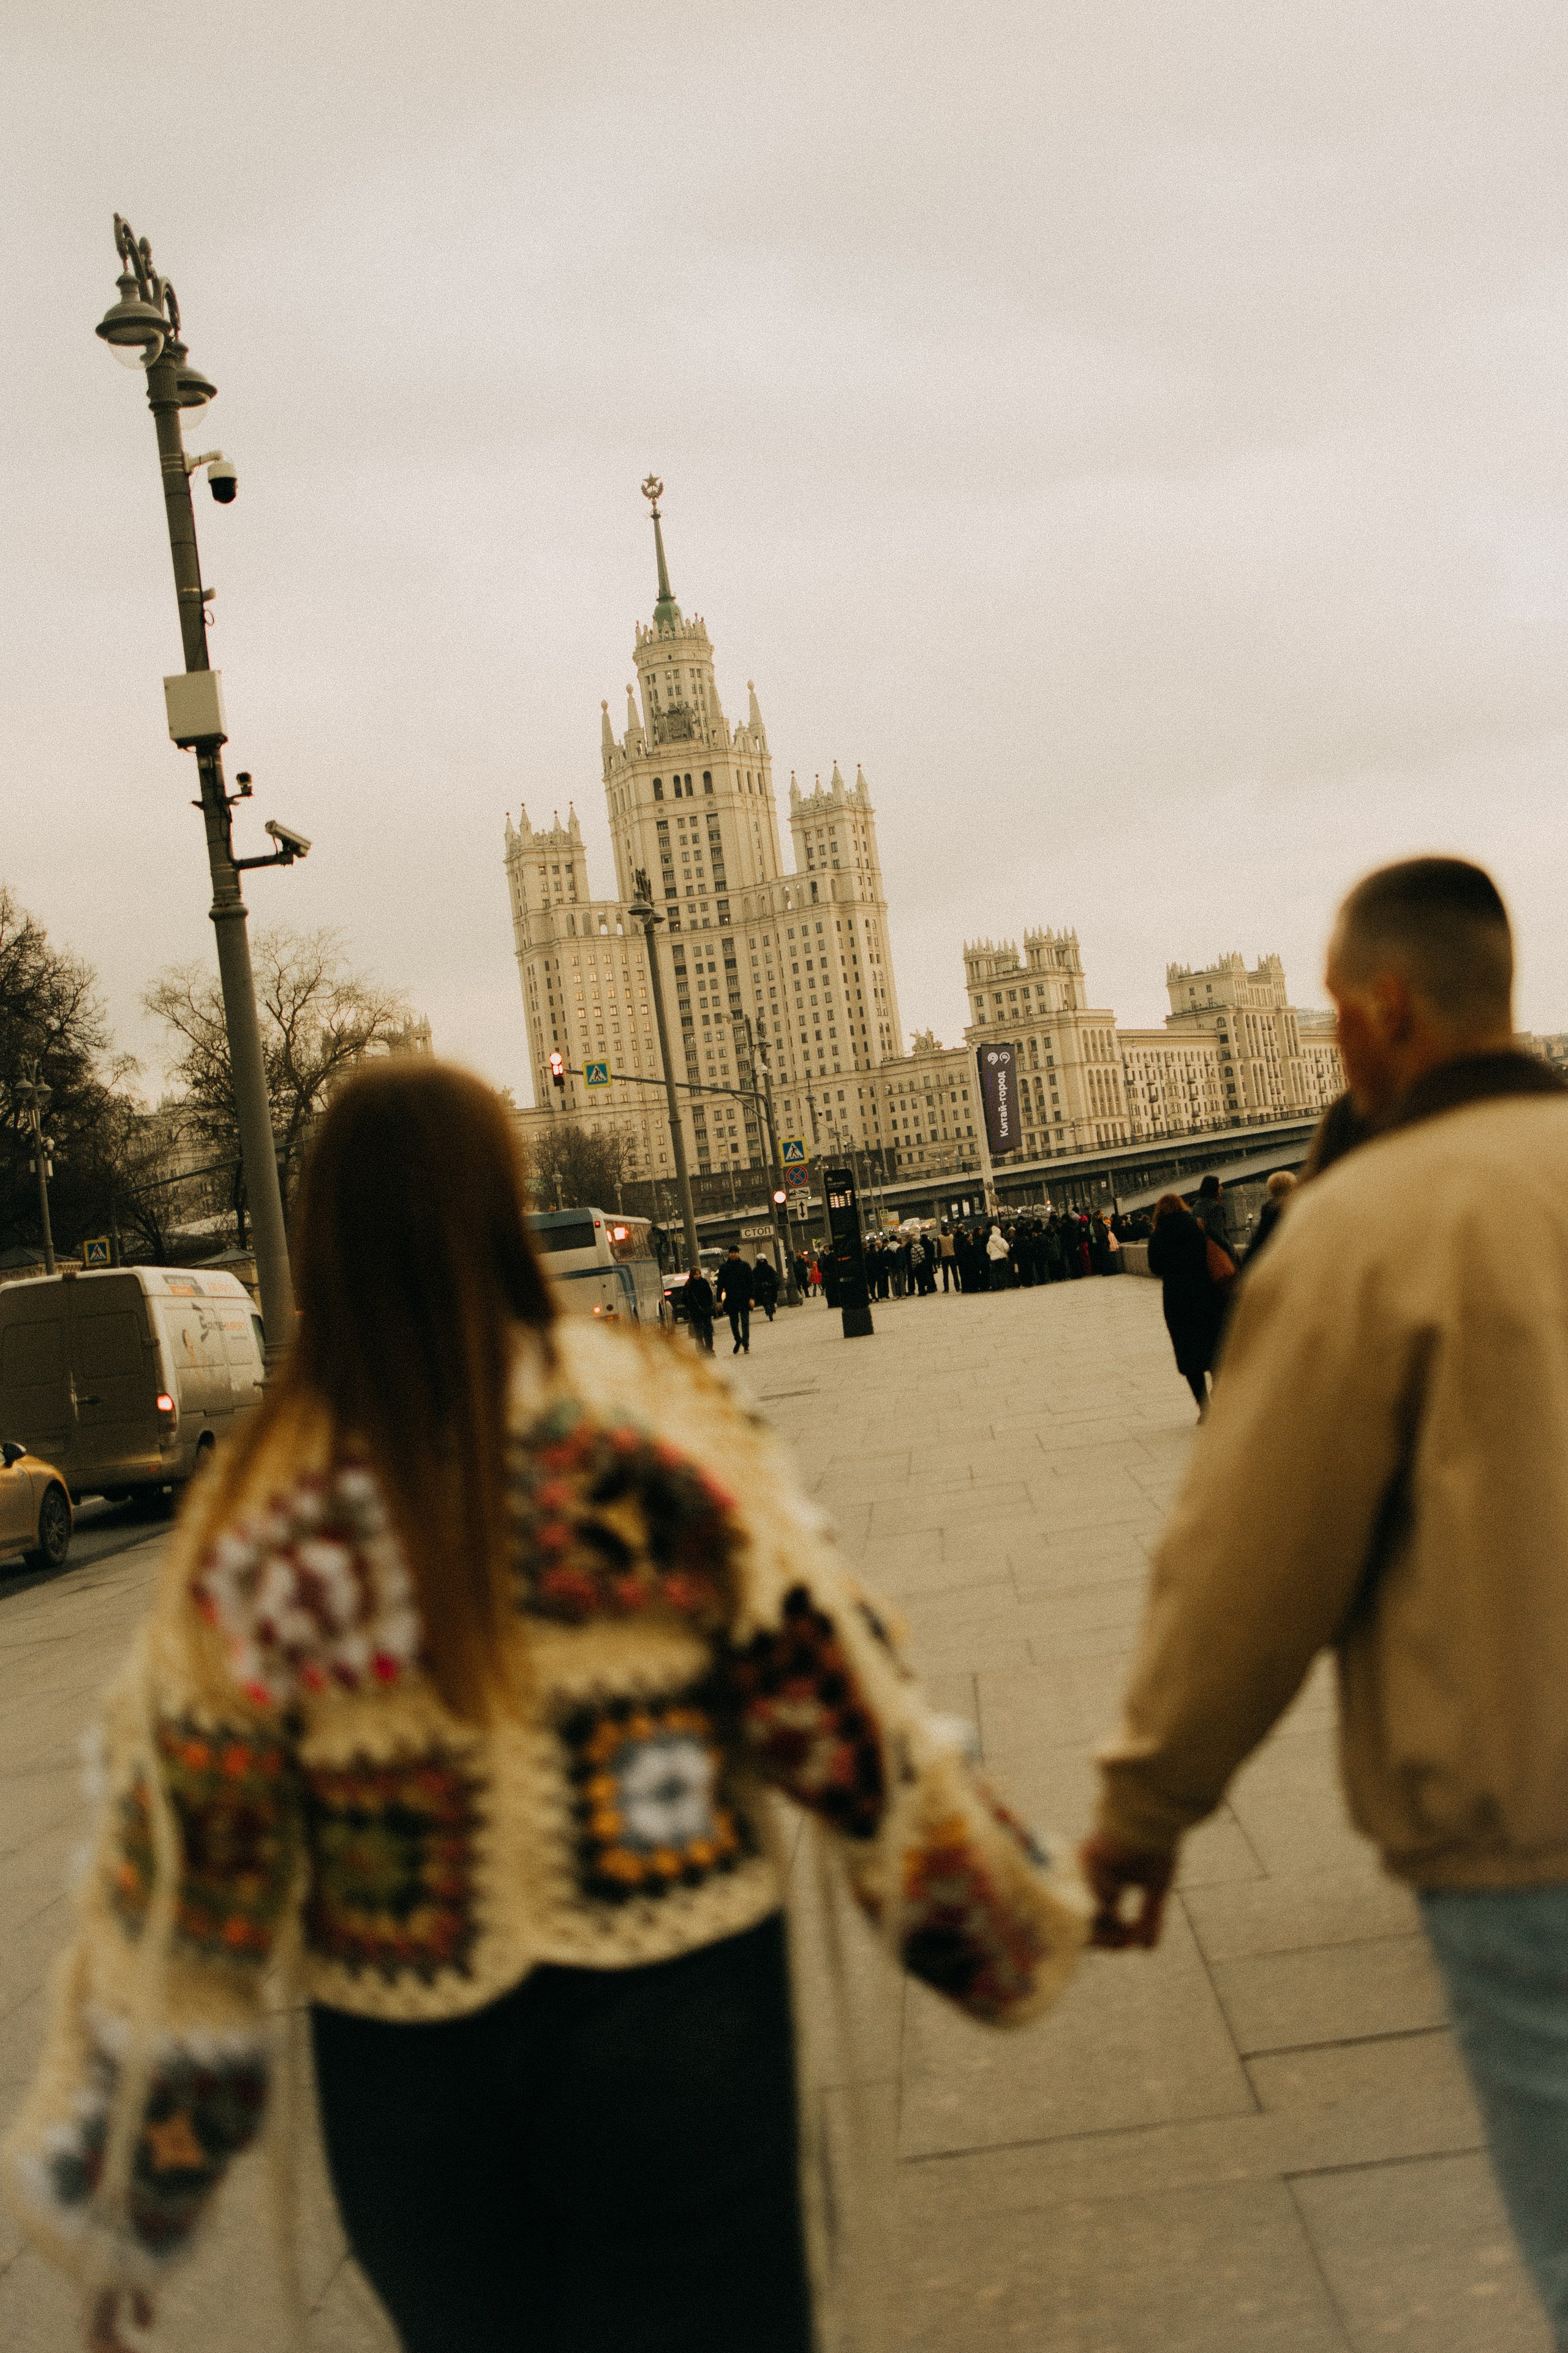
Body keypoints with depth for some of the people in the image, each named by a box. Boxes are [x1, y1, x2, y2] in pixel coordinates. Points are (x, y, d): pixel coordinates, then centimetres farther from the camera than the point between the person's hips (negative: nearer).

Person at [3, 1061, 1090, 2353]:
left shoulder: (258, 1514, -8)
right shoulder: (651, 1416, -12)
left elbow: (187, 1857, -5)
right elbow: (830, 1692, -8)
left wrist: (125, 2177, 7)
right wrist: (1010, 1914, 6)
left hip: (405, 2046, 2)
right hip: (676, 2006, -1)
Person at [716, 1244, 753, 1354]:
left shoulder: (745, 1266, 1)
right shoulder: (724, 1267, 5)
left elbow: (750, 1282, 0)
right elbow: (720, 1284, 6)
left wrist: (751, 1298, -7)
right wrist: (719, 1300, 1)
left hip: (744, 1299, -2)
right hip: (731, 1300, 2)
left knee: (745, 1323, -5)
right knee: (734, 1323, 9)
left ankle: (746, 1345, -5)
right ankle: (738, 1341, 30)